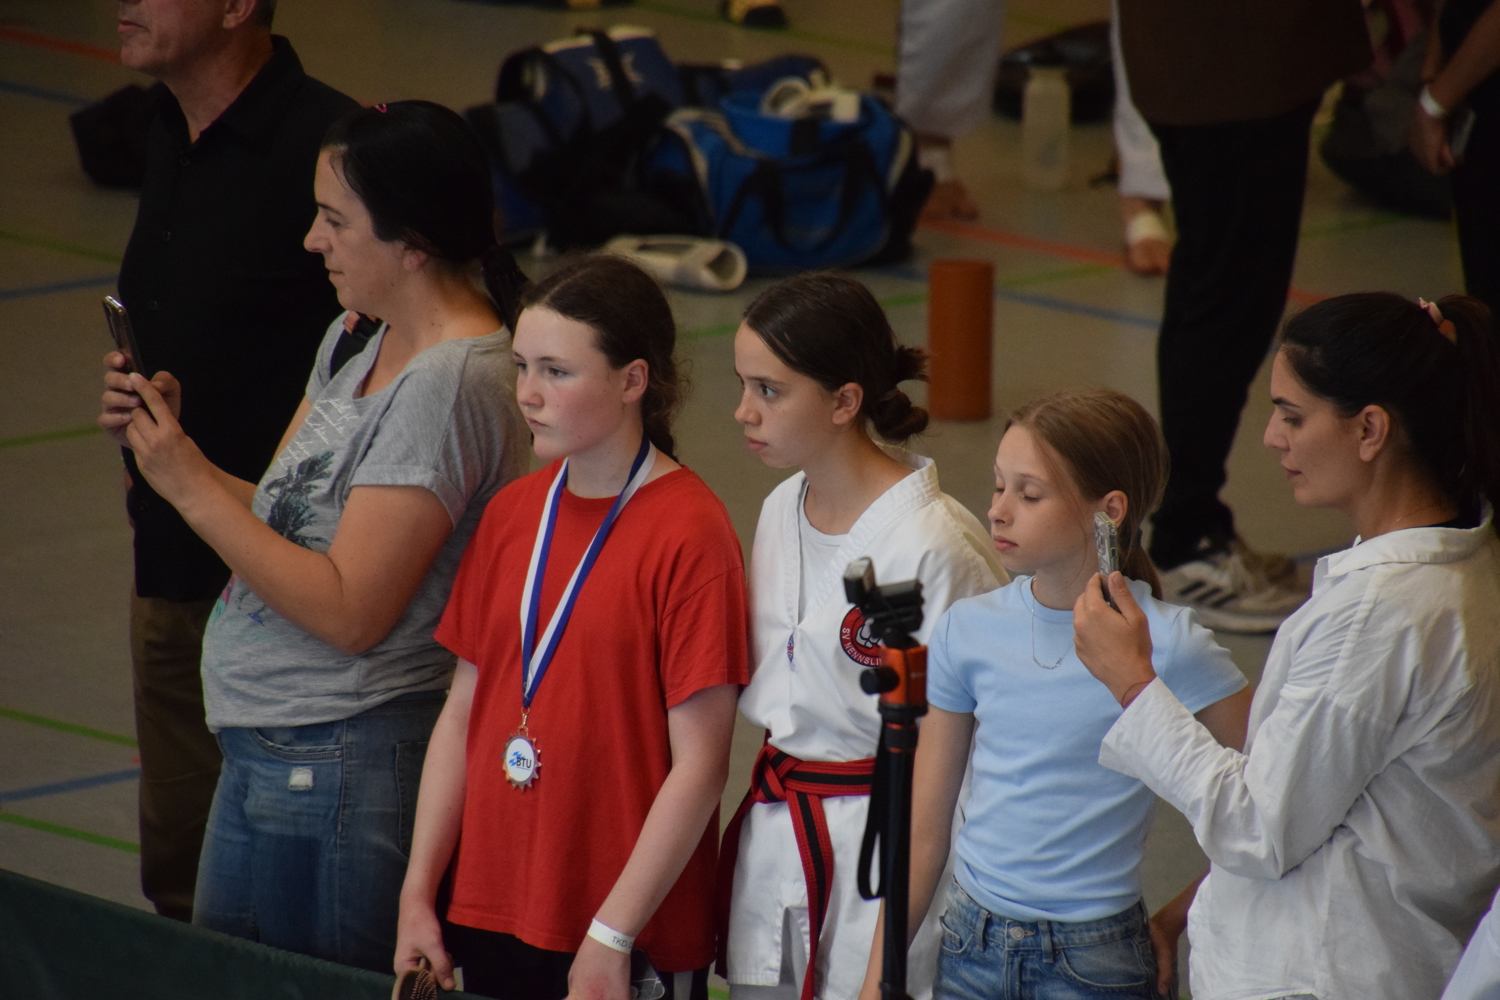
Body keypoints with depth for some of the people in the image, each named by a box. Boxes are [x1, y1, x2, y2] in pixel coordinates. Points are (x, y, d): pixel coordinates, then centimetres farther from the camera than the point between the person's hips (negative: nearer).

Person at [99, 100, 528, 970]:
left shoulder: (449, 384, -20)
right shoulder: (358, 342, 11)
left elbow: (348, 611, -22)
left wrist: (193, 488, -17)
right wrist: (169, 444, -1)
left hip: (347, 766, -10)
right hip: (265, 751, 10)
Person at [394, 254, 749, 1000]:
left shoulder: (688, 533, -12)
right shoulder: (512, 514, 7)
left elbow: (699, 765, -13)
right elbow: (462, 713, 11)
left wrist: (611, 939, -14)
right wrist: (419, 894, 5)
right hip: (489, 917, 5)